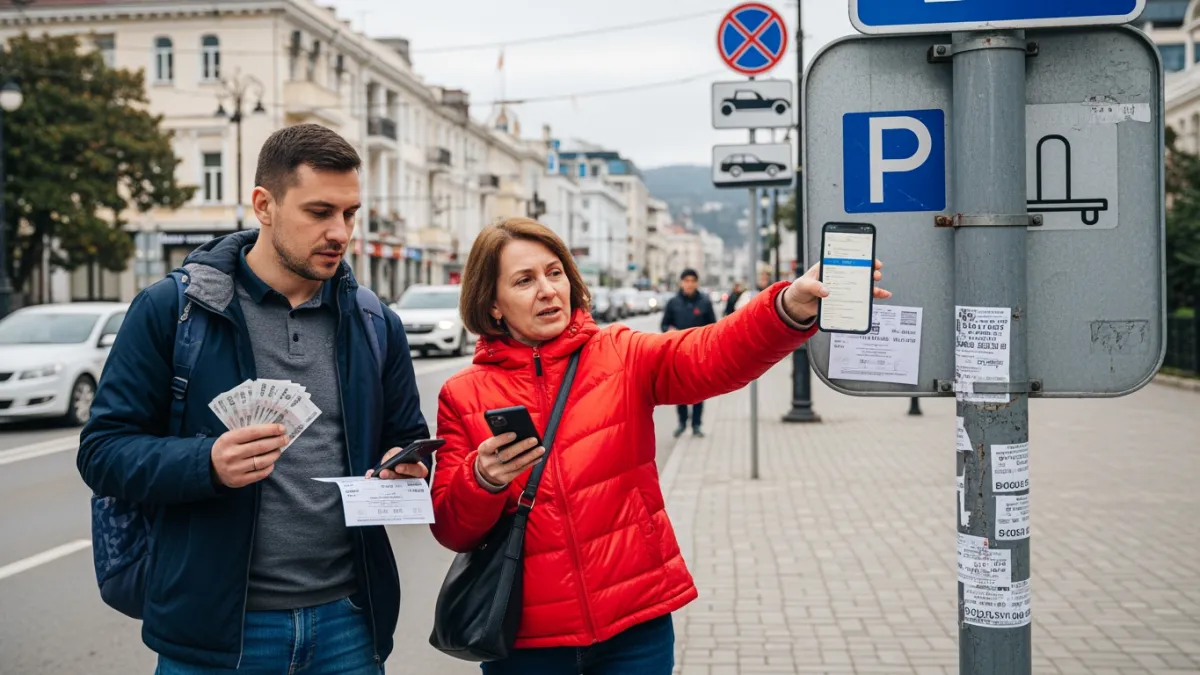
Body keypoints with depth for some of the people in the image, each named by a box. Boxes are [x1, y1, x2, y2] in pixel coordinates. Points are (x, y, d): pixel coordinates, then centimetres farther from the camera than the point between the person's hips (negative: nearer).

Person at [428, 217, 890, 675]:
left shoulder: (622, 355, -1)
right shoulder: (463, 396, 1)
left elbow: (713, 355, -20)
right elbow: (451, 531, 0)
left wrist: (790, 307, -38)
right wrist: (483, 481, -21)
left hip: (635, 618, 0)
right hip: (527, 634, 0)